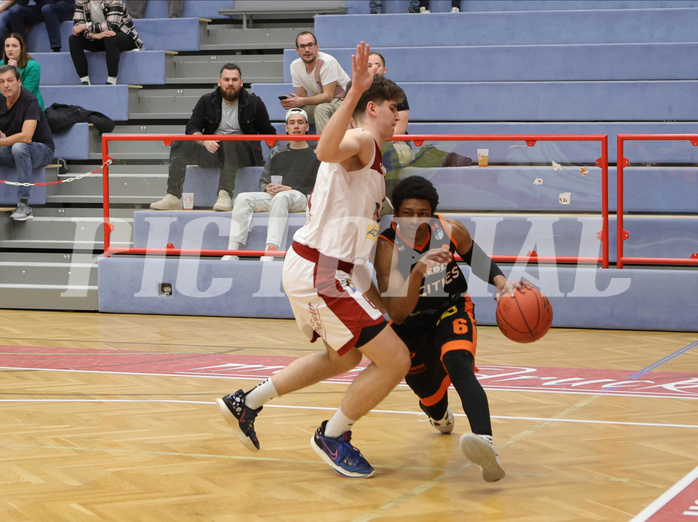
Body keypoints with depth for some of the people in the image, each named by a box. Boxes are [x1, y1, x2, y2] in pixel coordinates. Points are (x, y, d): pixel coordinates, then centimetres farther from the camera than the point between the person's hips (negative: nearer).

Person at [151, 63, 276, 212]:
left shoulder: (254, 103, 3)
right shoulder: (207, 101, 7)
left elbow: (268, 133, 6)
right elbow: (192, 129, 0)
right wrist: (205, 141, -22)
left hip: (244, 152, -3)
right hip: (212, 149, 3)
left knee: (230, 142, -38)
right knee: (180, 145, -19)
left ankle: (225, 196, -48)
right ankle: (173, 197, -28)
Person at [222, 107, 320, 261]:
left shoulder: (316, 155, 10)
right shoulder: (276, 152, 24)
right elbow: (263, 181, 23)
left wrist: (291, 189, -11)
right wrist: (267, 189, -2)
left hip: (302, 198, -5)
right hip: (273, 196, 5)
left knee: (281, 197, -39)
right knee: (243, 198, -21)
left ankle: (270, 251, -51)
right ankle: (232, 252, -31)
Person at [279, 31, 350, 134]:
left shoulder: (328, 62, -23)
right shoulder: (295, 66, -2)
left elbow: (328, 96, -24)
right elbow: (301, 97, 1)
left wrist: (302, 101, -33)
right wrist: (291, 102, -22)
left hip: (341, 100, -6)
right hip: (319, 102, 6)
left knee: (321, 109, -34)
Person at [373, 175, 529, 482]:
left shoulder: (451, 231, -18)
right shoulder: (387, 248, -27)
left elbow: (478, 260, 6)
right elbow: (397, 314, -36)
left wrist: (502, 283, -15)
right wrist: (418, 270, -50)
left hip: (452, 310, -1)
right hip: (412, 323, 1)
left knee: (457, 363, -31)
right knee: (429, 395, 9)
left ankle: (485, 443, -56)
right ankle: (440, 416, 53)